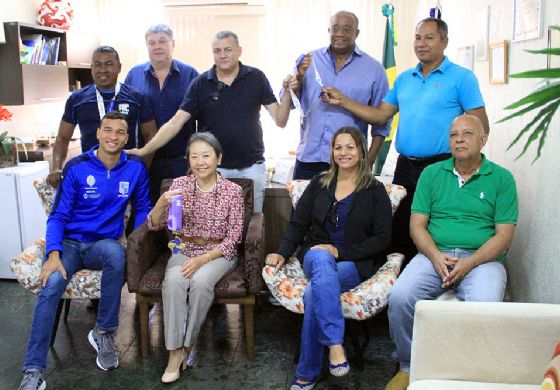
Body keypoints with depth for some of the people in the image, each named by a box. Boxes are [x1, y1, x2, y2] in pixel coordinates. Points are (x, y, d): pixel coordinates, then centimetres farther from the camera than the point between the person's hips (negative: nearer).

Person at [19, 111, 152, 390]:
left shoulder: (135, 169, 0)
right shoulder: (77, 167, -5)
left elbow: (142, 209, 12)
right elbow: (58, 216, -5)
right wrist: (53, 253, -21)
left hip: (103, 244, 1)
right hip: (69, 242, 0)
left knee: (116, 252, -36)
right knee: (51, 286, -30)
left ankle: (103, 333, -18)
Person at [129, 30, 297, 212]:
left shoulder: (256, 78, 0)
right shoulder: (200, 83, -1)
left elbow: (280, 120, -2)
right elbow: (175, 123, -5)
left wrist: (287, 93, -18)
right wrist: (144, 150, -13)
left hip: (251, 168, 0)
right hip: (214, 168, 0)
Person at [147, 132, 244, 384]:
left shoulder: (232, 190, -6)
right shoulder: (180, 184, 0)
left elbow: (233, 238, -8)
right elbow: (154, 225, -2)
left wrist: (203, 259, -21)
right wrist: (162, 203, -23)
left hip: (219, 253, -2)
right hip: (184, 250, 2)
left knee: (200, 281, -32)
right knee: (173, 281, -30)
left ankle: (188, 344, -11)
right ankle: (175, 351, -20)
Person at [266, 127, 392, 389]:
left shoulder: (375, 190, 5)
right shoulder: (319, 183, 13)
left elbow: (382, 239, -1)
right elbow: (298, 224, 11)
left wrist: (339, 251, -13)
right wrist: (283, 252, -8)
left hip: (354, 263, -2)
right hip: (315, 256, 2)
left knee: (314, 292, -34)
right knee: (322, 259, -38)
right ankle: (335, 344, -46)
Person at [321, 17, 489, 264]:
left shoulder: (461, 77, -4)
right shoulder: (403, 79, 14)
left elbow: (481, 126, -7)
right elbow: (381, 115, 10)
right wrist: (342, 101, 3)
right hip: (405, 167, 6)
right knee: (400, 230, 11)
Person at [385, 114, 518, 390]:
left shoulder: (501, 178, 7)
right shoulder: (432, 174, 13)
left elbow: (504, 235, 0)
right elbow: (417, 224, 7)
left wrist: (468, 264, -14)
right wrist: (436, 256, -12)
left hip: (482, 258, -1)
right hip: (434, 255, 2)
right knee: (400, 297, -26)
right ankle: (408, 367, -2)